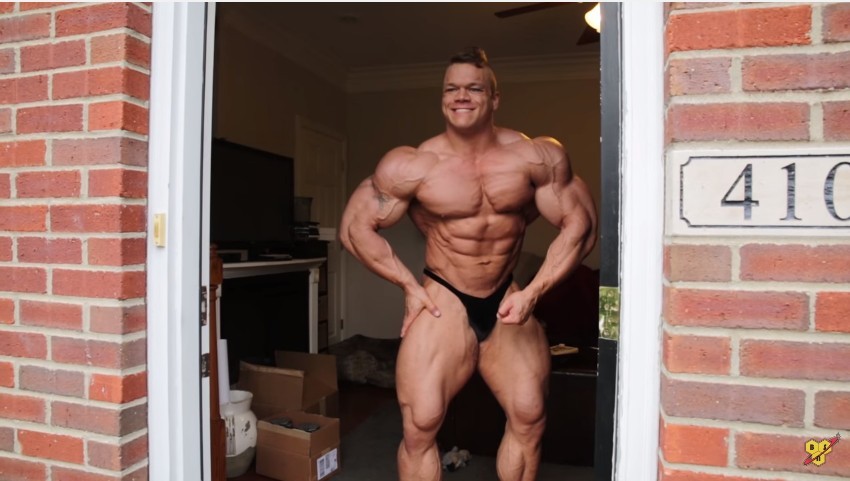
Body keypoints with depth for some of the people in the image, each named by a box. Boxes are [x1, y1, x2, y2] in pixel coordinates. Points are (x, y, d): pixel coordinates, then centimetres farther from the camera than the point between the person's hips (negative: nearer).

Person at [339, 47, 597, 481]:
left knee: (530, 418, 7)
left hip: (507, 301, 3)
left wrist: (533, 291, -9)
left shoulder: (538, 157, -7)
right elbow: (355, 227, -4)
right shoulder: (412, 165, -11)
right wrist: (409, 285, -7)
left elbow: (579, 224, -2)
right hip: (443, 301, -2)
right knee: (420, 425, -7)